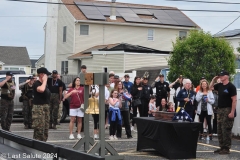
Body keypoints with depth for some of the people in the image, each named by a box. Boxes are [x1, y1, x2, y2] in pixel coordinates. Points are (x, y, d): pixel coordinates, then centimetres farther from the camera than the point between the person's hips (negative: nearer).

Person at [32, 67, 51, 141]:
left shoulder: (44, 84, 17)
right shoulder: (36, 84, -11)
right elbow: (41, 89, -33)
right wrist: (44, 80, -21)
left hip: (46, 107, 9)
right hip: (38, 108, -9)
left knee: (45, 130, 13)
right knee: (39, 130, -12)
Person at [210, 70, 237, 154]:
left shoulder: (231, 86, -11)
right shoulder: (219, 85, 11)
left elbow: (234, 100, -16)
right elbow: (210, 87, 28)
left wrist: (232, 112, -22)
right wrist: (214, 79, 10)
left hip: (228, 110, -8)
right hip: (220, 110, 8)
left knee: (226, 130, -8)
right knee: (219, 130, 11)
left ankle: (226, 148, -3)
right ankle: (222, 147, 18)